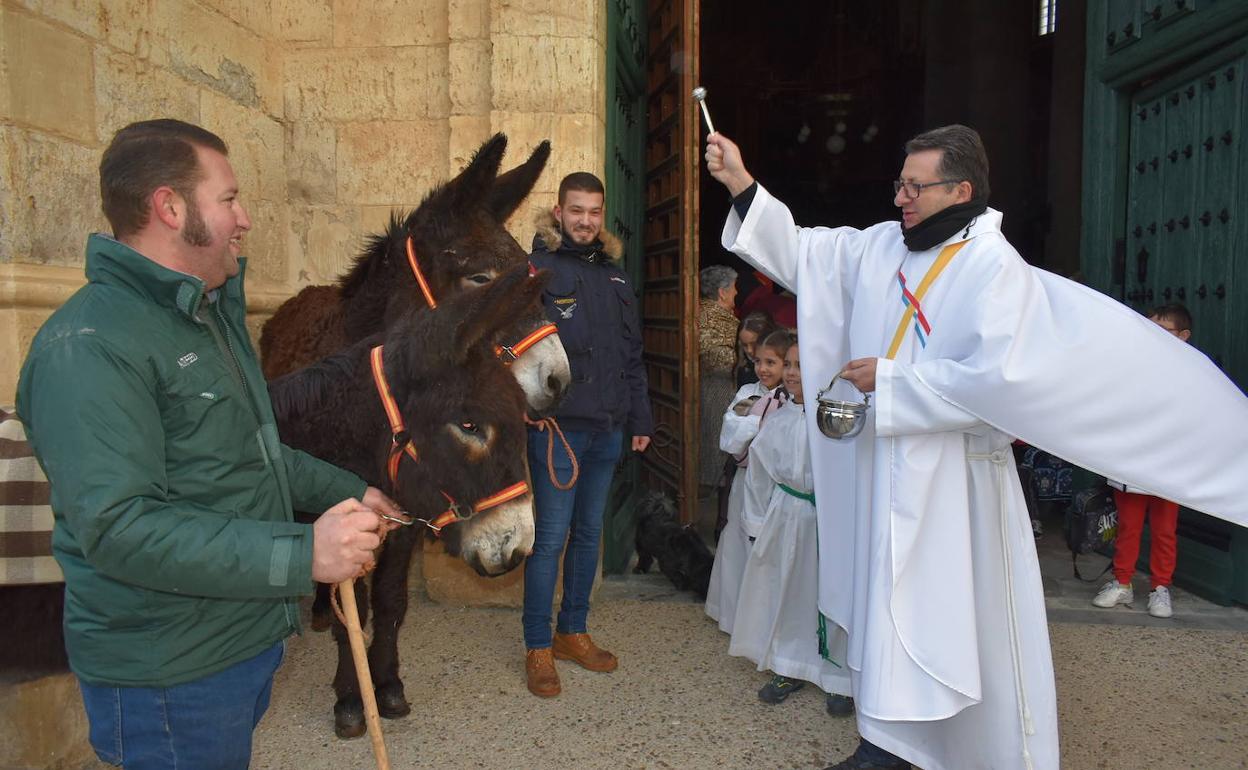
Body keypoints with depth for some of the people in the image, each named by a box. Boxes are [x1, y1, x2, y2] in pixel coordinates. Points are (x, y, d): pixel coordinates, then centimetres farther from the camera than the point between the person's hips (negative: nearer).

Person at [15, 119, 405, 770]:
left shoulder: (213, 313, 11)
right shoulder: (87, 348, -22)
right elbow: (117, 527, -29)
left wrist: (349, 493, 13)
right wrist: (303, 555, -34)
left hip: (253, 637, 9)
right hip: (170, 679, -9)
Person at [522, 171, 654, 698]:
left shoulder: (614, 277, 15)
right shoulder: (536, 269, -3)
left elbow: (632, 354, 18)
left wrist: (639, 419, 14)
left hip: (607, 430, 6)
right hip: (557, 427, -6)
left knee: (589, 532, 14)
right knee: (550, 537, -1)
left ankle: (573, 632, 29)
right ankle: (538, 647, 14)